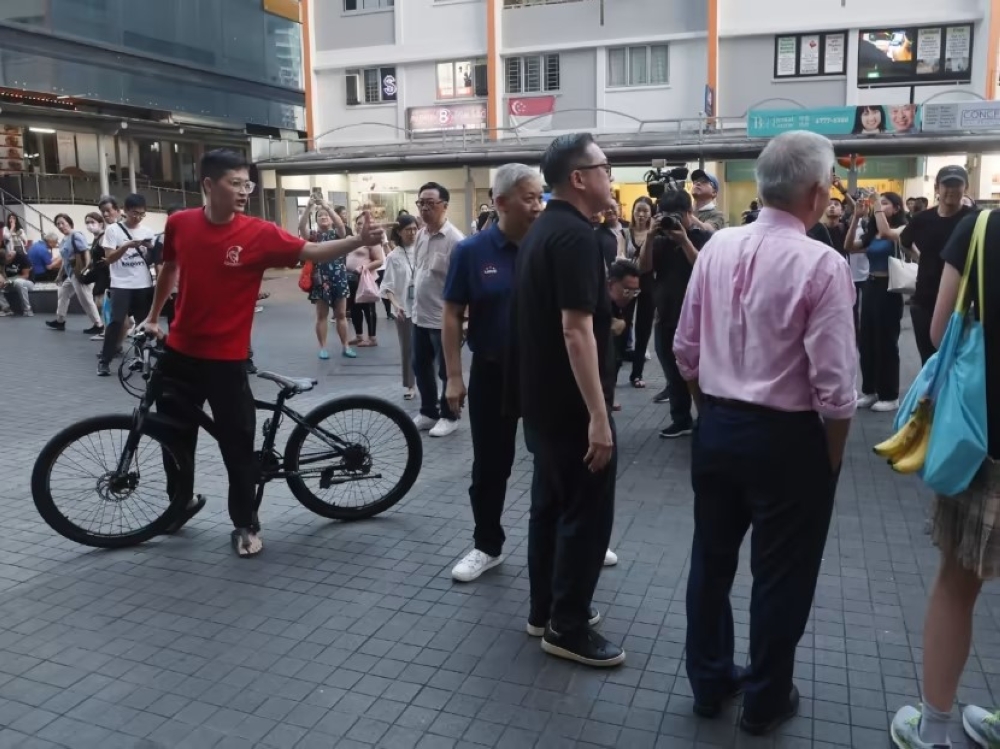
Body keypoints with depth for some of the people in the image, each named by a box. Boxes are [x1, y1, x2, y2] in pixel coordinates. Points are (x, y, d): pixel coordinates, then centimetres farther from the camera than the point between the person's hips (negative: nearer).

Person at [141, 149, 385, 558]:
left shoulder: (259, 234, -13)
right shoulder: (179, 224, -3)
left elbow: (311, 251, -16)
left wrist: (358, 240, -31)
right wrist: (153, 316, 24)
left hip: (226, 359, -3)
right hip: (180, 353, 3)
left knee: (237, 446, 3)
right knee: (174, 434, 19)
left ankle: (246, 525, 21)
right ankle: (182, 500, 43)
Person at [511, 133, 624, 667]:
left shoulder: (541, 230, 12)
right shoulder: (576, 235, -19)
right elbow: (576, 330, -25)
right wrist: (598, 415, -25)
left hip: (541, 397, 10)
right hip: (572, 403, -10)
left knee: (551, 502, 17)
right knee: (587, 511, 1)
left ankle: (545, 608, 29)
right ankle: (567, 627, 12)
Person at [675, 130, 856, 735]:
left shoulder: (717, 248, -1)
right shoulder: (822, 264, -17)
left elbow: (686, 351, 5)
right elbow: (833, 387, -18)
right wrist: (832, 457, -2)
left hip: (716, 428, 6)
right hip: (787, 437, -5)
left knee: (712, 559, 18)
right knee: (781, 573, 13)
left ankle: (709, 682, 36)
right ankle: (765, 700, 31)